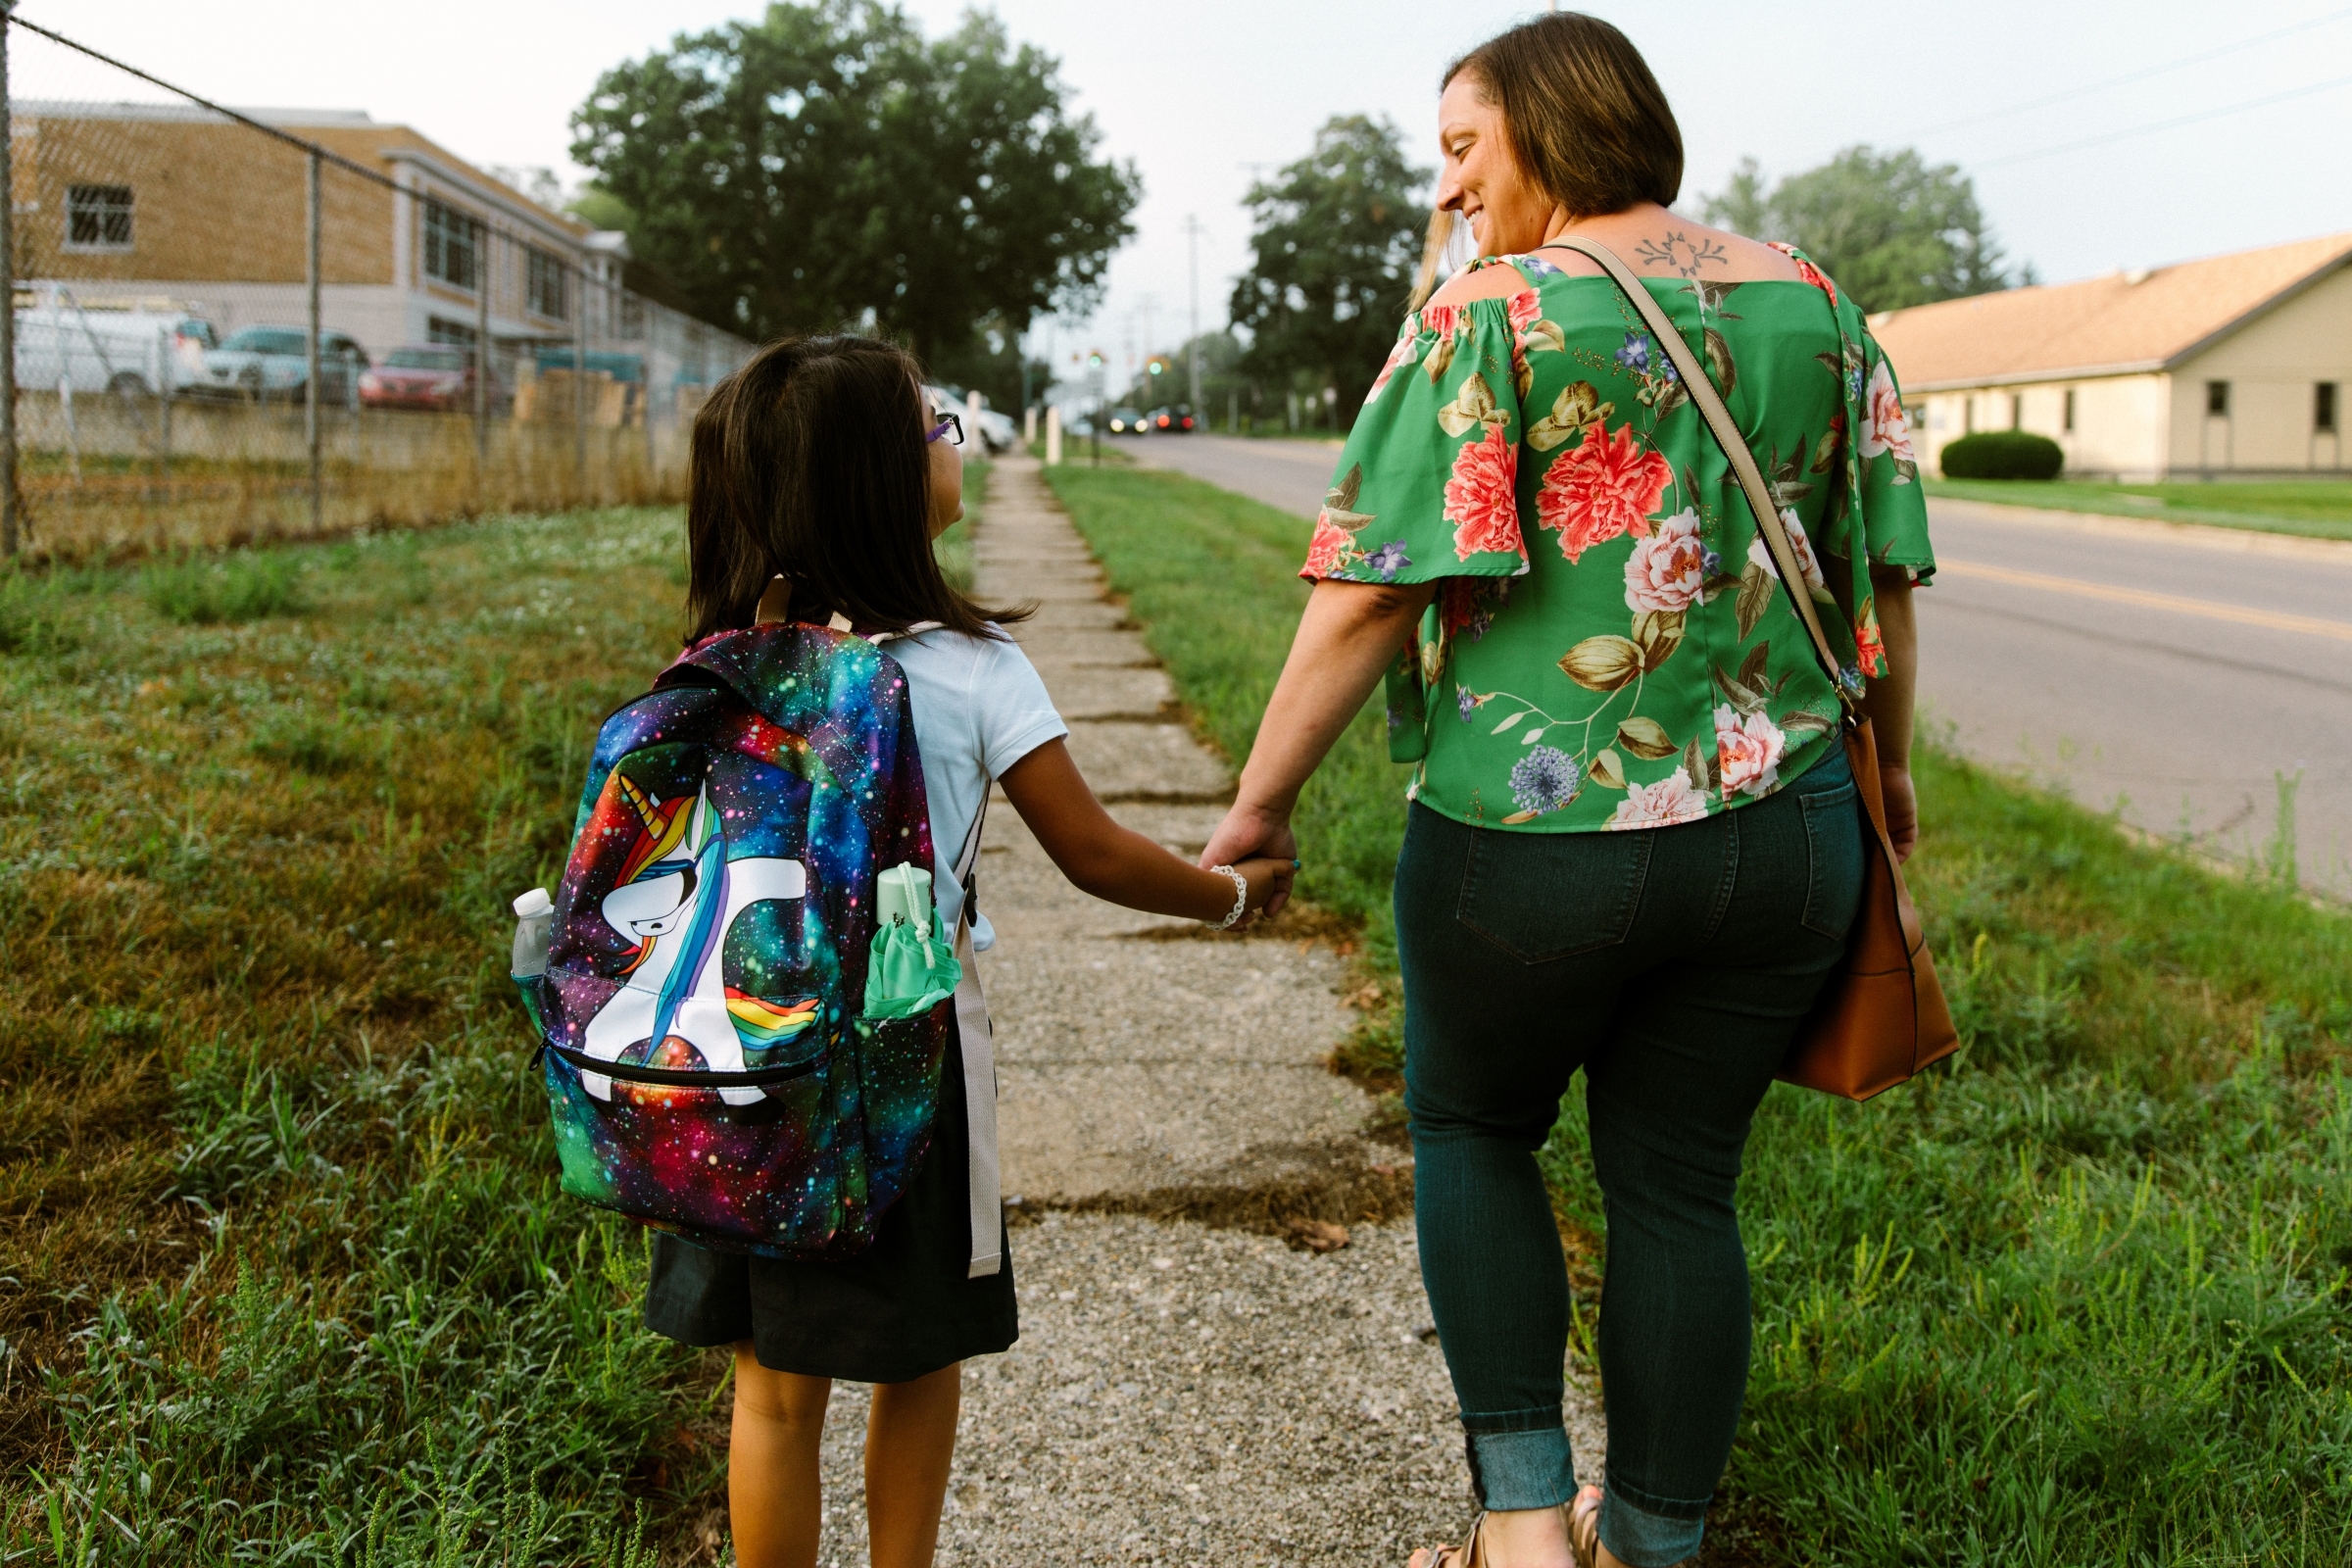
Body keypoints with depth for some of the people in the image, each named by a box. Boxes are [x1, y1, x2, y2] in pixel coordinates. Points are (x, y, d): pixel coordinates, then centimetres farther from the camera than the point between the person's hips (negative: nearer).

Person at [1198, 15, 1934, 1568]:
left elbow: (1368, 594, -15)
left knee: (1472, 1130, 21)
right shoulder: (1812, 303, 6)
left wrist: (1261, 802, -7)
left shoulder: (1490, 317, -9)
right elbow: (1885, 573, 8)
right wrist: (1891, 763, 22)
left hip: (1532, 840, -4)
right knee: (1678, 1186, 17)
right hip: (1778, 836, 4)